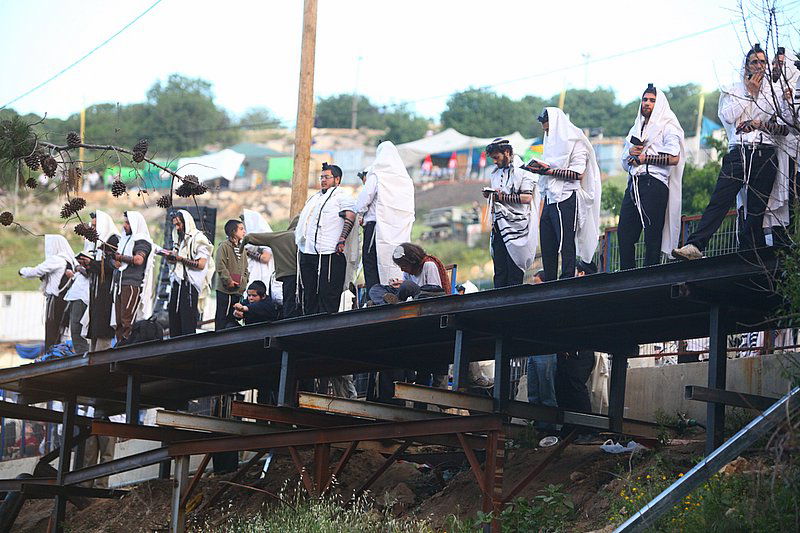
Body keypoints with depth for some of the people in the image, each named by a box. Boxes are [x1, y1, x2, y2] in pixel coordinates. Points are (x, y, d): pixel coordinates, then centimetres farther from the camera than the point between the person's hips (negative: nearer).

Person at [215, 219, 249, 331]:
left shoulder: (241, 248, 16)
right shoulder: (224, 246, -7)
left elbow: (245, 268, 19)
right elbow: (221, 266, -13)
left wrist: (243, 281, 5)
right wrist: (228, 281, -16)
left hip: (238, 291, 7)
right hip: (225, 289, -7)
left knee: (234, 318, 10)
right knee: (222, 317, -4)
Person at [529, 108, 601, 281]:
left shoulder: (575, 143, -5)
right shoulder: (553, 142, 21)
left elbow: (578, 174, -16)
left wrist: (550, 171, -19)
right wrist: (540, 169, 6)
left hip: (566, 199, -8)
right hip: (550, 199, 8)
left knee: (566, 244, -9)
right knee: (547, 245, 6)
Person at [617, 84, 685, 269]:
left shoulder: (667, 127, 2)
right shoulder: (637, 128, 25)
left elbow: (673, 158, -11)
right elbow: (625, 162, 26)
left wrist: (645, 158, -8)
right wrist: (630, 153, 3)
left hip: (654, 183, -7)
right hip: (634, 183, 7)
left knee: (652, 236, -7)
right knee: (624, 232, 0)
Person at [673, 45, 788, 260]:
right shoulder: (731, 91, 15)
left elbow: (786, 127, 8)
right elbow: (728, 117, -3)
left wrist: (762, 125, -4)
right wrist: (750, 92, 1)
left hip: (765, 155, 1)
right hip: (738, 153, -1)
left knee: (756, 210, -2)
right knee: (719, 201, -15)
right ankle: (695, 246, -24)